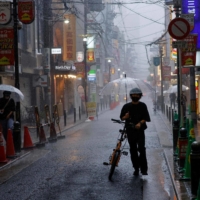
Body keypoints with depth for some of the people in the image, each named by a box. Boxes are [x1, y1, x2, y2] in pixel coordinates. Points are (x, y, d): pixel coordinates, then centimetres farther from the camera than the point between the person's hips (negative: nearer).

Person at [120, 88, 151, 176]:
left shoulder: (142, 106, 4)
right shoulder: (127, 106, 7)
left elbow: (146, 118, 2)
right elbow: (121, 118, 11)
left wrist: (140, 123, -16)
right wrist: (125, 117, -12)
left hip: (140, 130, -2)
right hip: (130, 130, 2)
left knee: (141, 148, -14)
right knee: (133, 150, 6)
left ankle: (144, 169, -8)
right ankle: (136, 169, 15)